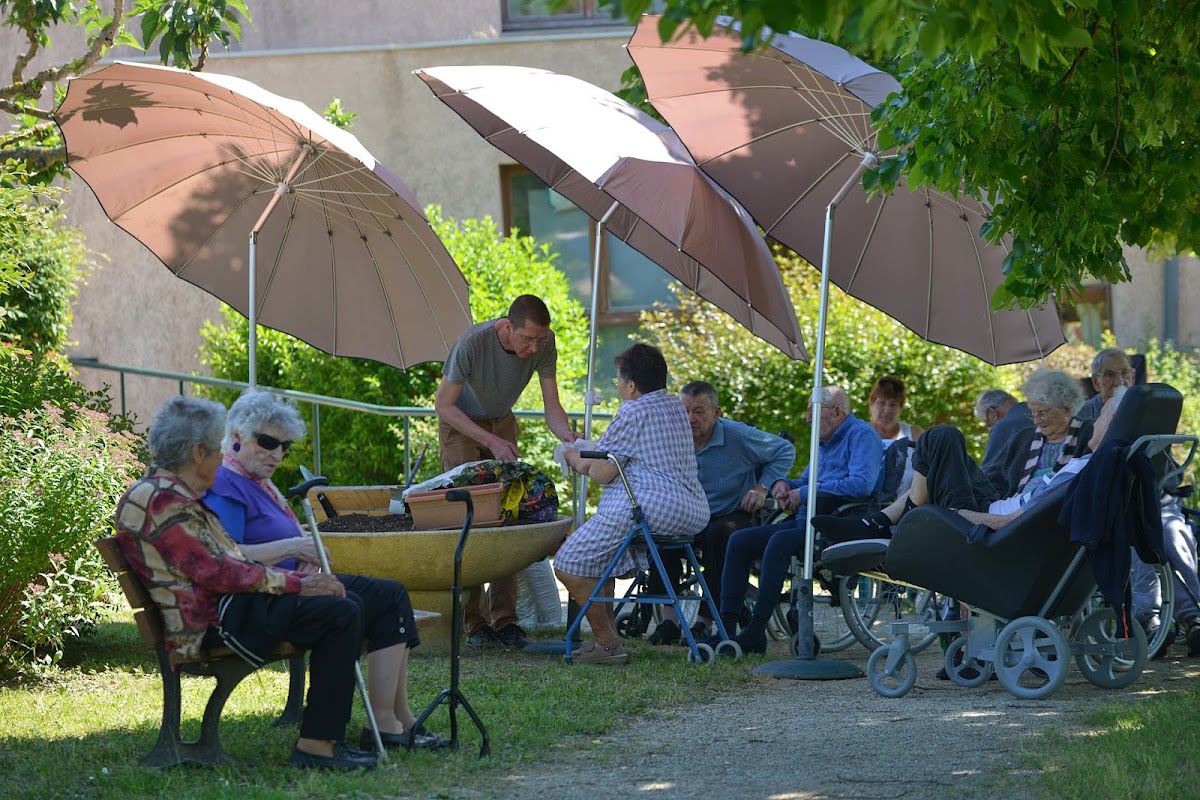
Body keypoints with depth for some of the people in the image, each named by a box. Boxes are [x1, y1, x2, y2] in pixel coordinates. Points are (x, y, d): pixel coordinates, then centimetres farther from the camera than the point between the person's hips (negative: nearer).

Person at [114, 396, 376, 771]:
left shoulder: (178, 495, 19)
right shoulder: (161, 501, -16)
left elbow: (232, 562, 19)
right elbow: (216, 572, -19)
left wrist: (298, 578, 7)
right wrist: (296, 582, -12)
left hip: (225, 606, 11)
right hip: (210, 624, -11)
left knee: (342, 609, 7)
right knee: (341, 613, -16)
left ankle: (326, 735, 5)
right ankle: (315, 744, -17)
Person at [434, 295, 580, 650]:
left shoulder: (544, 343, -20)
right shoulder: (472, 342, -32)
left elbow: (551, 406, -15)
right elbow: (443, 404, -23)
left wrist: (566, 434, -37)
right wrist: (491, 442, -30)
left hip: (501, 423, 4)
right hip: (460, 425, -4)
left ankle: (503, 618, -8)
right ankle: (473, 621, -13)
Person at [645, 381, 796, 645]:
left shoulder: (739, 437, -9)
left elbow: (785, 450, 5)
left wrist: (763, 486, -5)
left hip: (731, 515, -3)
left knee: (719, 534, -39)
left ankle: (705, 620, -31)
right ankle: (669, 617, -31)